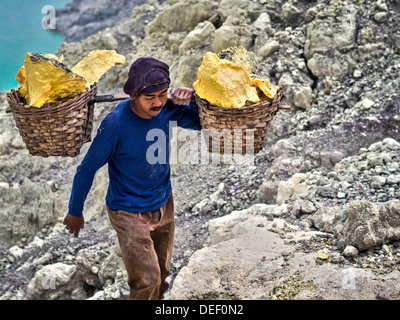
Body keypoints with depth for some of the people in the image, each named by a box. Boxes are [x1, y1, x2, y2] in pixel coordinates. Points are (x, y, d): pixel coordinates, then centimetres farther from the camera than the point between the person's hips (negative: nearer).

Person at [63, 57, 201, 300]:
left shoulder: (168, 109, -13)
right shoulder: (116, 124, -26)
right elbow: (88, 169, -15)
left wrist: (192, 98, -21)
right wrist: (75, 212, -4)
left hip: (164, 205, 5)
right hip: (130, 213, -5)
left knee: (162, 275, 19)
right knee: (147, 281, -9)